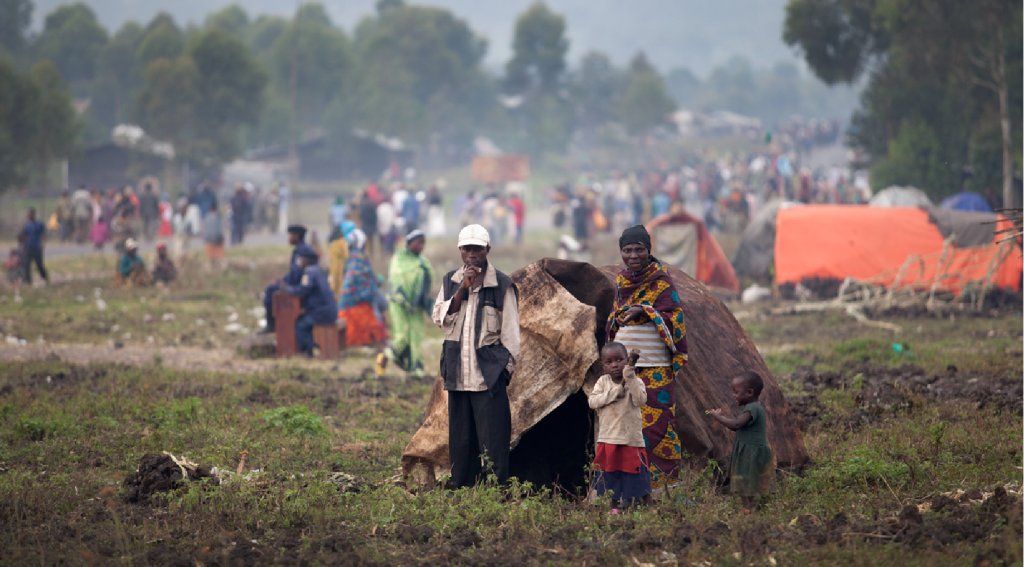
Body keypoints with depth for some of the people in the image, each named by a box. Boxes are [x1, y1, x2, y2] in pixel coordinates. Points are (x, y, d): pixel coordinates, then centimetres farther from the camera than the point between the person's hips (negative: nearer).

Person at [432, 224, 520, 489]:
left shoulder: (502, 285, -1)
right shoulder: (450, 281, 11)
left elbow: (510, 329, 1)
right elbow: (440, 318, 0)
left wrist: (508, 365, -4)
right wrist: (462, 289, -10)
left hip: (489, 374, -4)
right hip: (457, 372, 4)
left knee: (493, 440, -6)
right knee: (460, 440, 8)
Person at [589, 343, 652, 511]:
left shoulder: (636, 382, -2)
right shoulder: (603, 382, 3)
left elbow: (640, 400, -19)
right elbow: (593, 401, -8)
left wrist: (630, 378, -23)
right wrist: (615, 392, -16)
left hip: (632, 439, -2)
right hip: (608, 438, 2)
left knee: (638, 476, 2)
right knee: (610, 477, 8)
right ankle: (614, 508, 20)